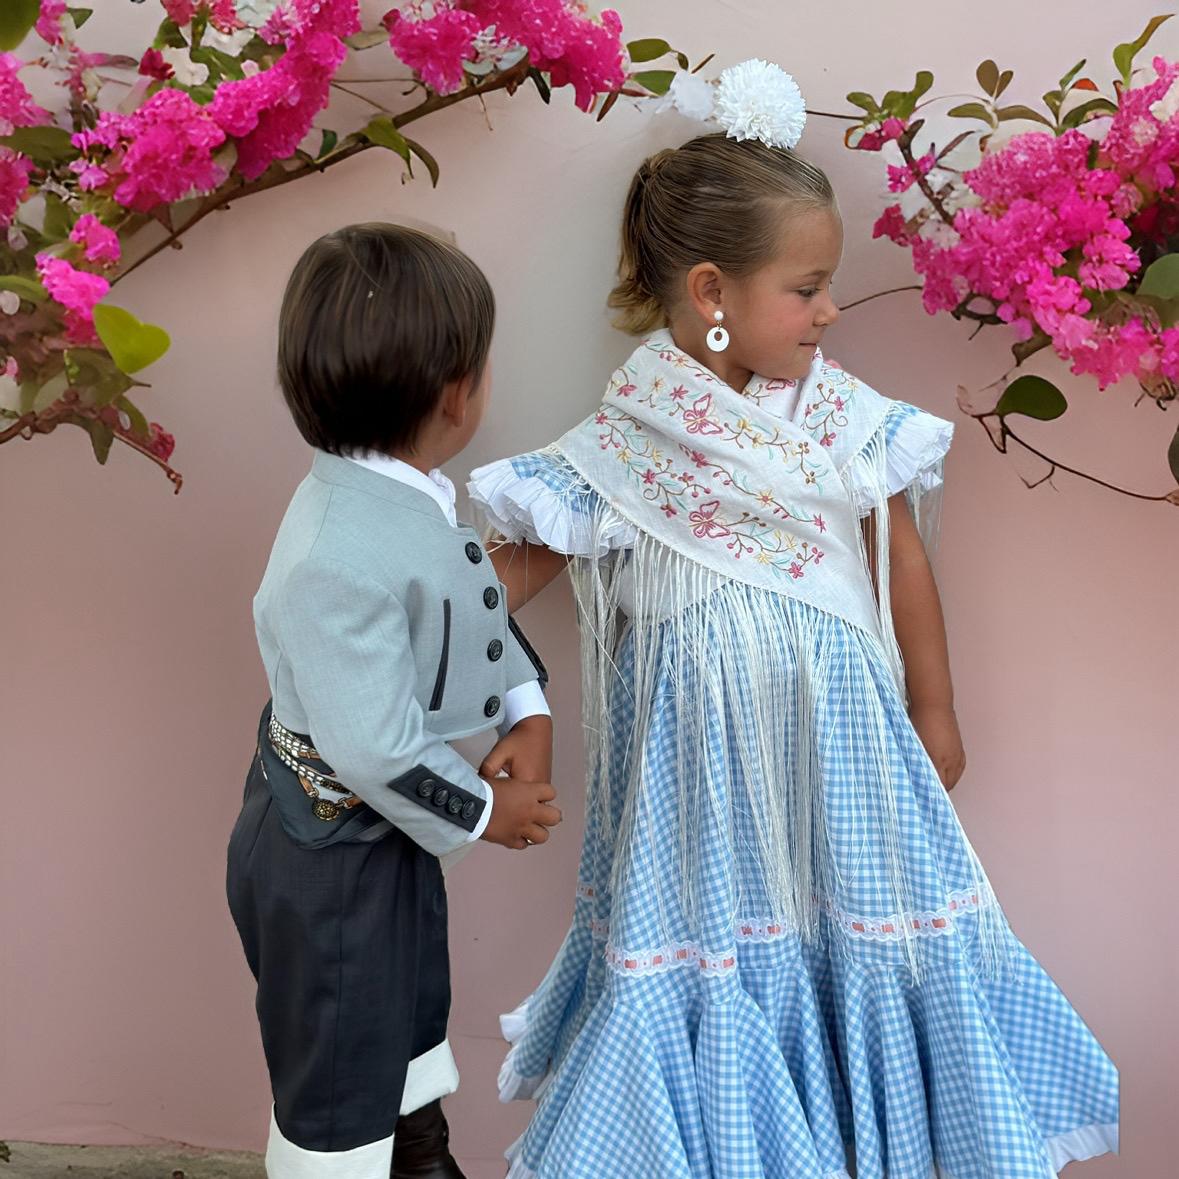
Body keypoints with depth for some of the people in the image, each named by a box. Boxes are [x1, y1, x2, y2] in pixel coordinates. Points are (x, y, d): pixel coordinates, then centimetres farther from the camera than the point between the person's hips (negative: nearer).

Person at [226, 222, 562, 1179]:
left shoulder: (411, 493, -6)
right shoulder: (343, 559, -36)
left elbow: (481, 609, 9)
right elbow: (375, 747, -31)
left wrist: (530, 713, -5)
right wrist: (483, 811, -16)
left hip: (392, 825, 10)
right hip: (328, 854, -10)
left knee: (412, 1015, 32)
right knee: (338, 1078, 13)